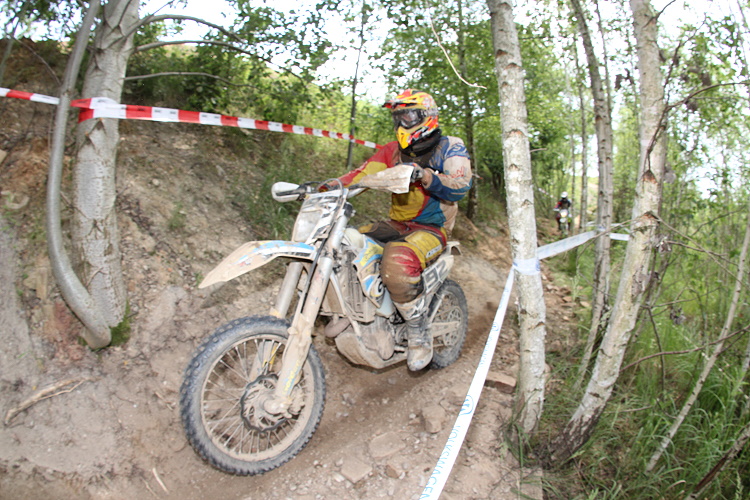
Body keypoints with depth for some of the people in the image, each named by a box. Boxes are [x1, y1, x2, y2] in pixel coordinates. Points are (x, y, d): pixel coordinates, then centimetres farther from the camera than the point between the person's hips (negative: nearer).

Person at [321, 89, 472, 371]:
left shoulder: (450, 147, -1)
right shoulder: (393, 151, 13)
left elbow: (461, 185, -17)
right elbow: (363, 173, -1)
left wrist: (424, 176, -34)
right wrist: (330, 186, -19)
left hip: (432, 229, -6)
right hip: (396, 225, 6)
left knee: (397, 261, -37)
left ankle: (418, 332, -17)